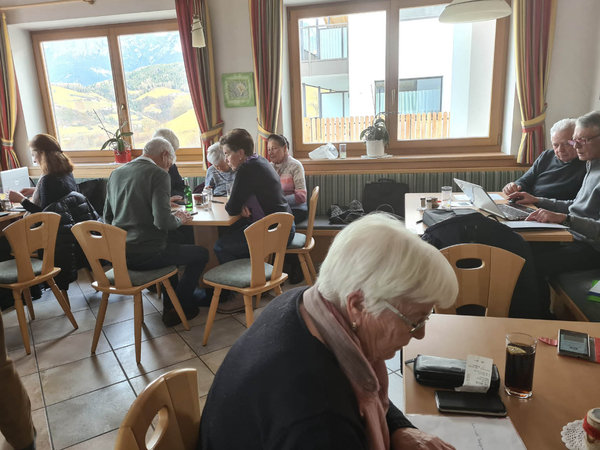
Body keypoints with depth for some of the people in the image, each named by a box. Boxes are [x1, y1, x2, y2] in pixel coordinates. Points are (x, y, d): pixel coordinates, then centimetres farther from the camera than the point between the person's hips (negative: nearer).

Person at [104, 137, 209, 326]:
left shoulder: (116, 173, 10)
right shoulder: (158, 175, -13)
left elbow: (108, 217, 16)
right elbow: (162, 221, -23)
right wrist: (179, 219, 0)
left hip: (119, 253, 8)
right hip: (145, 254, -8)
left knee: (171, 247, 34)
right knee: (201, 254, 9)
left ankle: (170, 304, 36)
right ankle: (178, 309, 15)